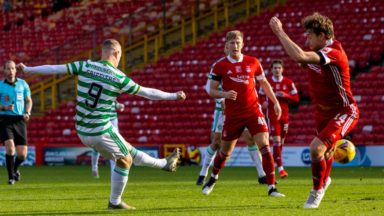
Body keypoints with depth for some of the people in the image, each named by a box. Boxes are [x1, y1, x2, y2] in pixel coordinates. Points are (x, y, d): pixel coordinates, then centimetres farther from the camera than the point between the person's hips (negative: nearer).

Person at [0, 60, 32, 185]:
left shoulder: (22, 84, 6)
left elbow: (28, 100, 15)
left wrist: (27, 113, -3)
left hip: (19, 120, 2)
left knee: (22, 154, -1)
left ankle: (15, 168, 34)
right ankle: (11, 176, -4)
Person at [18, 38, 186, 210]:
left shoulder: (85, 66, -4)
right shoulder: (119, 78, -12)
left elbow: (54, 69, -1)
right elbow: (148, 93, -4)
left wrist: (27, 69, 10)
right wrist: (174, 96, 9)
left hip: (82, 130, 6)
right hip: (101, 131, -6)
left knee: (128, 150, 20)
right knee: (125, 160, 15)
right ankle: (115, 202, 19)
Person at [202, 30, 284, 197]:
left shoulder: (253, 62, 1)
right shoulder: (219, 66, -4)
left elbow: (264, 83, 15)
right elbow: (211, 91, -1)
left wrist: (275, 102, 12)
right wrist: (224, 94, -21)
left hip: (253, 111, 0)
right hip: (232, 114, 0)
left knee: (264, 146, -15)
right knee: (225, 151, 12)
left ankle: (271, 187, -14)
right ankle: (213, 178, 42)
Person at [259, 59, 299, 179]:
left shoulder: (288, 82, 3)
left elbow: (296, 98, 3)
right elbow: (261, 96, 9)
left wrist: (285, 95, -15)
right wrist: (263, 102, -13)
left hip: (284, 115, 3)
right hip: (272, 115, -3)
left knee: (281, 141, 8)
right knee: (277, 141, -12)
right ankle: (280, 169, -17)